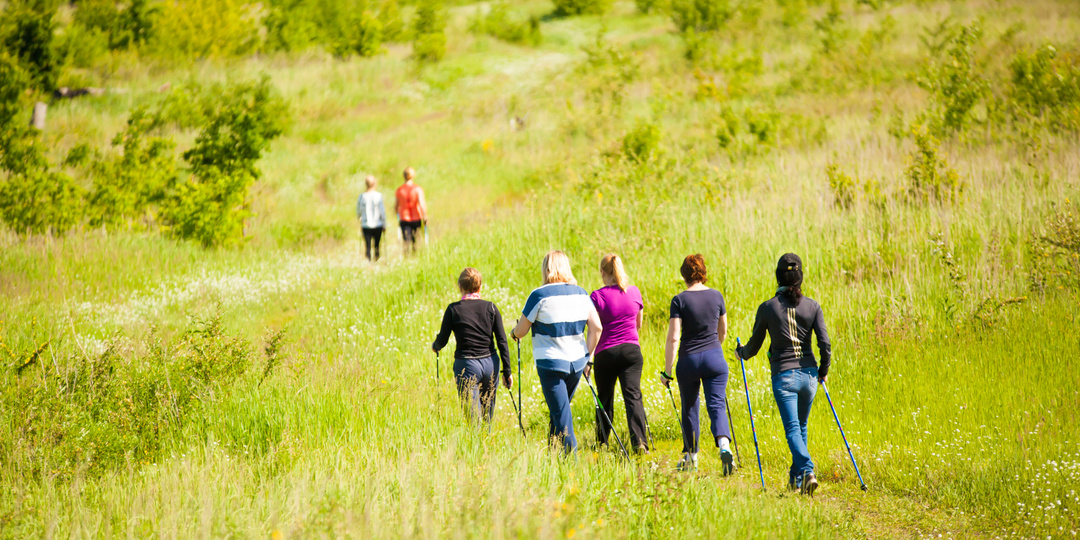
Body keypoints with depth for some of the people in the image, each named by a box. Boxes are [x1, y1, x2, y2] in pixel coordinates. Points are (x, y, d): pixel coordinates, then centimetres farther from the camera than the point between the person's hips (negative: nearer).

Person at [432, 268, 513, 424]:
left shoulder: (453, 309, -6)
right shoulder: (491, 308, 0)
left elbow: (442, 340, -2)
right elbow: (502, 341, 0)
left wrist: (435, 346, 22)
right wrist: (507, 371, 5)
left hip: (466, 365, -3)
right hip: (490, 364, 3)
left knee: (473, 416, -1)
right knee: (488, 412, 18)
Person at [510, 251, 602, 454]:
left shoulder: (539, 295, -9)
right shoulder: (581, 294, 6)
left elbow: (520, 332, -3)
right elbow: (596, 328, 4)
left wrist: (514, 333, 21)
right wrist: (587, 358, 13)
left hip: (551, 363, -5)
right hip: (577, 362, 5)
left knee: (561, 415, -4)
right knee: (559, 409, 20)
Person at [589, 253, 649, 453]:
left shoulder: (597, 296, -9)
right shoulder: (634, 292, 3)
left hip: (606, 352, -2)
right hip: (631, 349, 2)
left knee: (605, 399, 12)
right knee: (633, 395, -5)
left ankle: (602, 444, 23)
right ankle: (639, 441, -22)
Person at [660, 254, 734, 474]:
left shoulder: (680, 300, -9)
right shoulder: (716, 296, 2)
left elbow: (673, 337, -13)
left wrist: (667, 370, -7)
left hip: (689, 359, -2)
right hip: (714, 357, 2)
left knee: (689, 409, 15)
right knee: (717, 405, -2)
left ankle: (691, 457, 27)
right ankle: (724, 446, -29)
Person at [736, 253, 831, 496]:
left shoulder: (767, 308, -6)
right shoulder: (812, 306, -1)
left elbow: (754, 345, 4)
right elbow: (825, 344, -3)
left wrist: (742, 353, 27)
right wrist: (823, 371, 14)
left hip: (783, 375, -3)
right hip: (808, 373, 3)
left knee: (792, 429, -4)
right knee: (801, 427, 18)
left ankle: (807, 471, -25)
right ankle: (796, 478, 26)